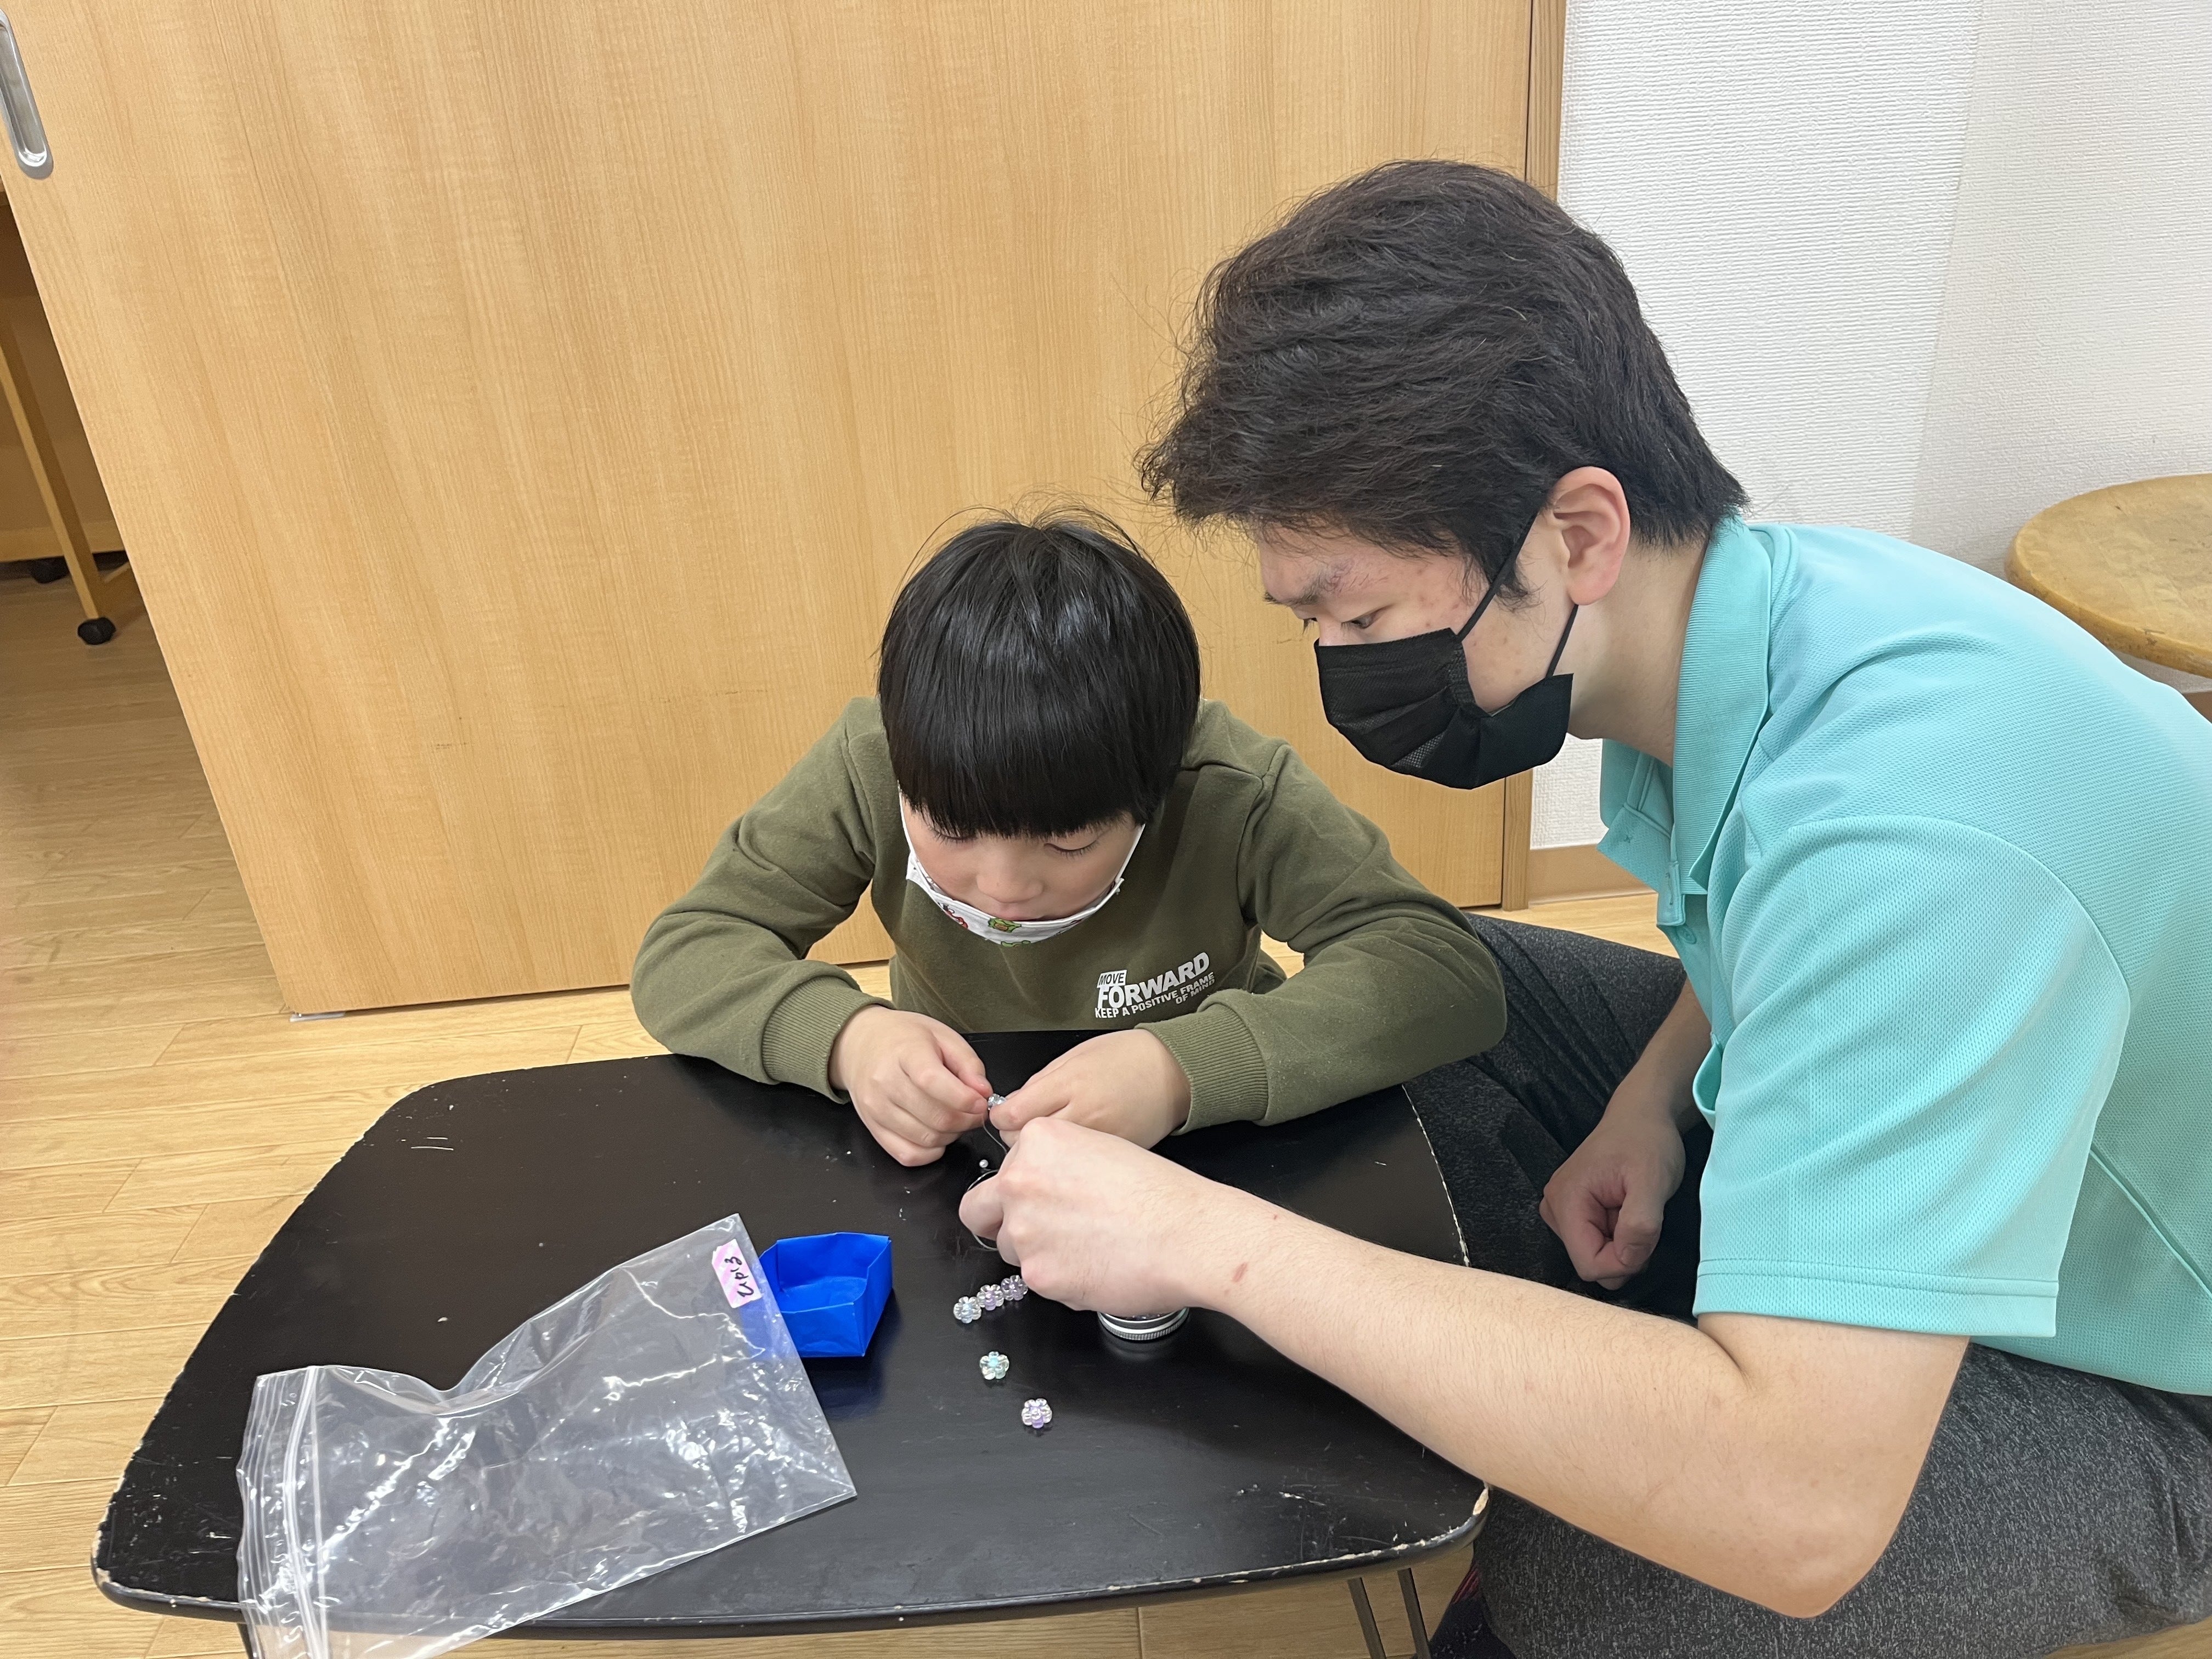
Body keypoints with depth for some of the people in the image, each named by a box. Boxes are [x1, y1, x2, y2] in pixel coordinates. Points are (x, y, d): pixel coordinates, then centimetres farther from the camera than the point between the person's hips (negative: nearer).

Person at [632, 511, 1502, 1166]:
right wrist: (844, 1034, -32)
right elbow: (680, 955, -13)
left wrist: (1187, 1068, -39)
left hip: (1201, 1166, 0)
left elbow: (1453, 973, -27)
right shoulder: (874, 762, -19)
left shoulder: (1232, 791, -24)